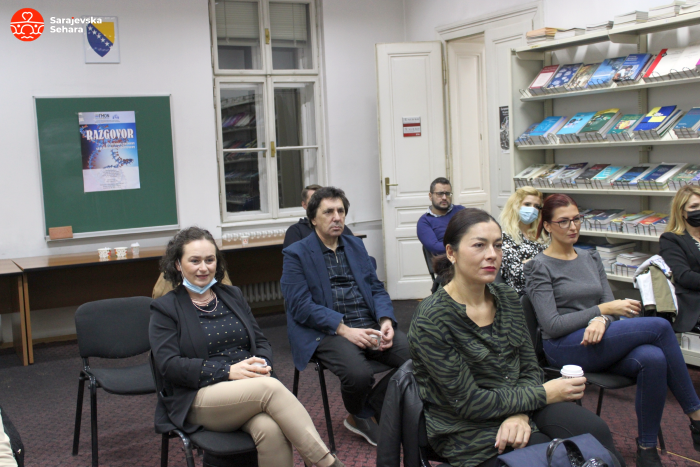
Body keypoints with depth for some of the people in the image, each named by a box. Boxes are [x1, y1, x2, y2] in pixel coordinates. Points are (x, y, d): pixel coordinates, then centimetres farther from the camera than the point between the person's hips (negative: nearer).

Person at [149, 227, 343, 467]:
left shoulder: (233, 296, 21)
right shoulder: (165, 309, 5)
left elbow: (261, 342, 18)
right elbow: (169, 365, -7)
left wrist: (262, 365, -8)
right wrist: (228, 371, -18)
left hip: (251, 389, 4)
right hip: (201, 398, -4)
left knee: (271, 429, -34)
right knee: (271, 387, -33)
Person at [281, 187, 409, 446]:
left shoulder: (356, 246, 19)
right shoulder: (296, 254, 1)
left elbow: (377, 289, 16)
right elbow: (300, 306, -10)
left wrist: (386, 321, -6)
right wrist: (344, 330, -20)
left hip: (370, 326, 6)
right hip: (325, 333, -5)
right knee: (358, 373, -33)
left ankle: (368, 412, 4)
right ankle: (360, 415, 4)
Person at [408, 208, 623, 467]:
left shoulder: (507, 297, 4)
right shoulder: (431, 319, -16)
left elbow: (530, 370, 7)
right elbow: (468, 402, -16)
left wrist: (520, 414, -14)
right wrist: (544, 394, -12)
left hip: (519, 408, 6)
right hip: (470, 431, -5)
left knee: (594, 430, -21)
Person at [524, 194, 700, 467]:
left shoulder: (591, 258, 17)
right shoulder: (539, 266, -2)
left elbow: (610, 305, 11)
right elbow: (552, 326, -11)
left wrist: (601, 320, -15)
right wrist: (603, 309, -12)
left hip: (597, 342, 6)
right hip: (565, 349, -6)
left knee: (653, 359, -29)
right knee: (660, 327, -22)